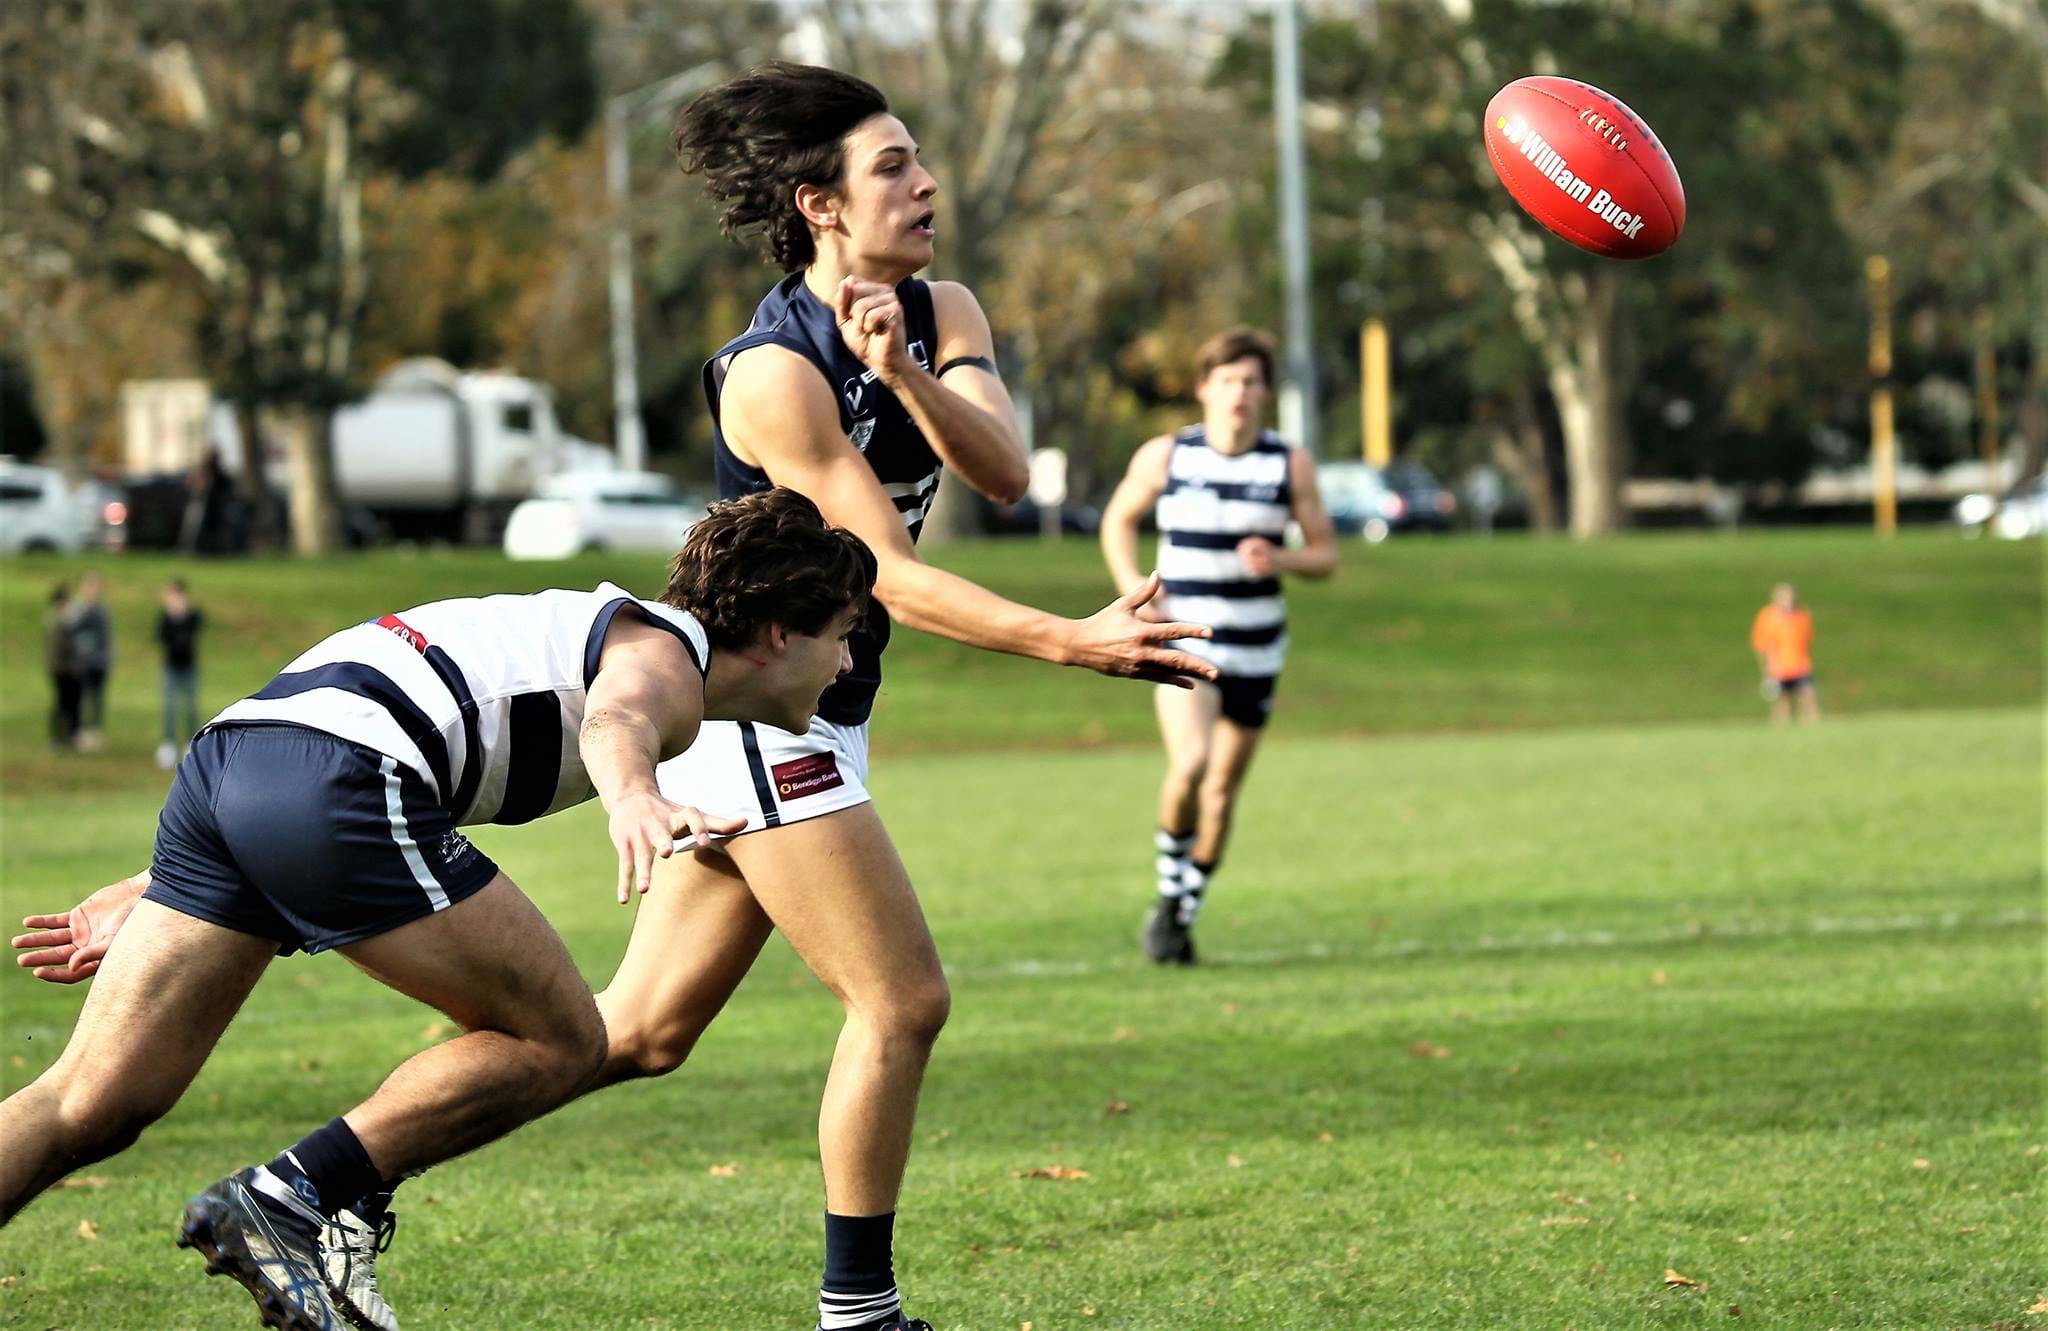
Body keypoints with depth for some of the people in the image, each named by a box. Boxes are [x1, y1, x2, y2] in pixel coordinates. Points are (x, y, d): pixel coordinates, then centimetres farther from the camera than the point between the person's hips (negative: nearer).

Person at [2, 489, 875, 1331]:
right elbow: (617, 718, -21)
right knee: (559, 1044, 2)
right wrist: (633, 798, -44)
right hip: (334, 791, -9)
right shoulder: (667, 658, 7)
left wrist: (142, 898, 36)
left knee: (89, 1109, 3)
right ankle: (278, 1203, -5)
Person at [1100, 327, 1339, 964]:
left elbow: (1325, 554, 3)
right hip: (1182, 641, -2)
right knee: (1191, 763, -24)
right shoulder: (1164, 455, -4)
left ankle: (1183, 916, 26)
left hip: (1256, 649, 2)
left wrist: (1278, 560, -19)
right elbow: (1118, 521, 11)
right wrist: (1134, 594, -4)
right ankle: (1169, 890, 0)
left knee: (1223, 791, 7)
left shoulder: (1290, 464, -2)